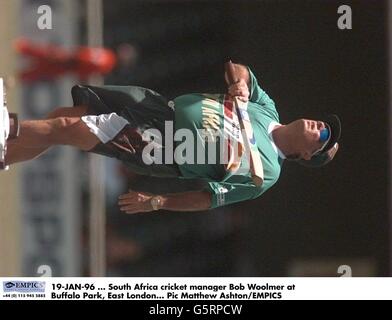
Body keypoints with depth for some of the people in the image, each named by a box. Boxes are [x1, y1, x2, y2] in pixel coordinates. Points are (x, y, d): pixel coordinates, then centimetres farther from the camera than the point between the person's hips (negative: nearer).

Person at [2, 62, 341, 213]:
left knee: (62, 130, -11)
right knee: (63, 115, 8)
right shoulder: (267, 110, 7)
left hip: (155, 149, -7)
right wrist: (240, 82, -9)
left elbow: (208, 198, -12)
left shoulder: (265, 174, -11)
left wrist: (156, 202, -17)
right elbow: (240, 70, 16)